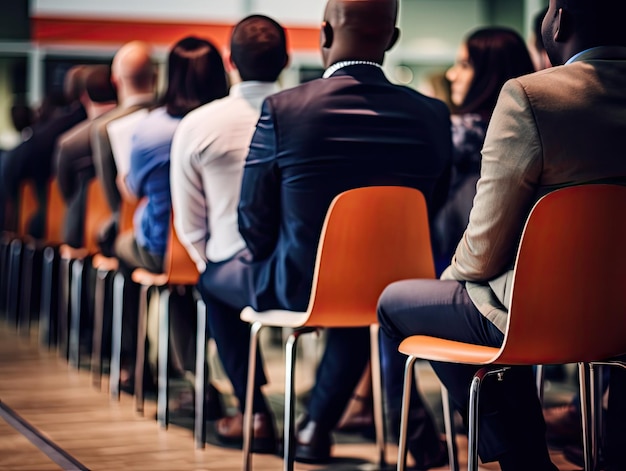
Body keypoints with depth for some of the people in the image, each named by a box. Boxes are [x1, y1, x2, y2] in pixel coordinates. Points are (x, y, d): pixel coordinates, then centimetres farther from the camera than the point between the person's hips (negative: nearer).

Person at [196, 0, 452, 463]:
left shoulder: (281, 109, -17)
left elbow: (254, 221, -8)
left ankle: (256, 413, 34)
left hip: (299, 286, -3)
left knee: (214, 277, 29)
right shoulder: (433, 115, -10)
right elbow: (432, 208, 3)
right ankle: (319, 423, 37)